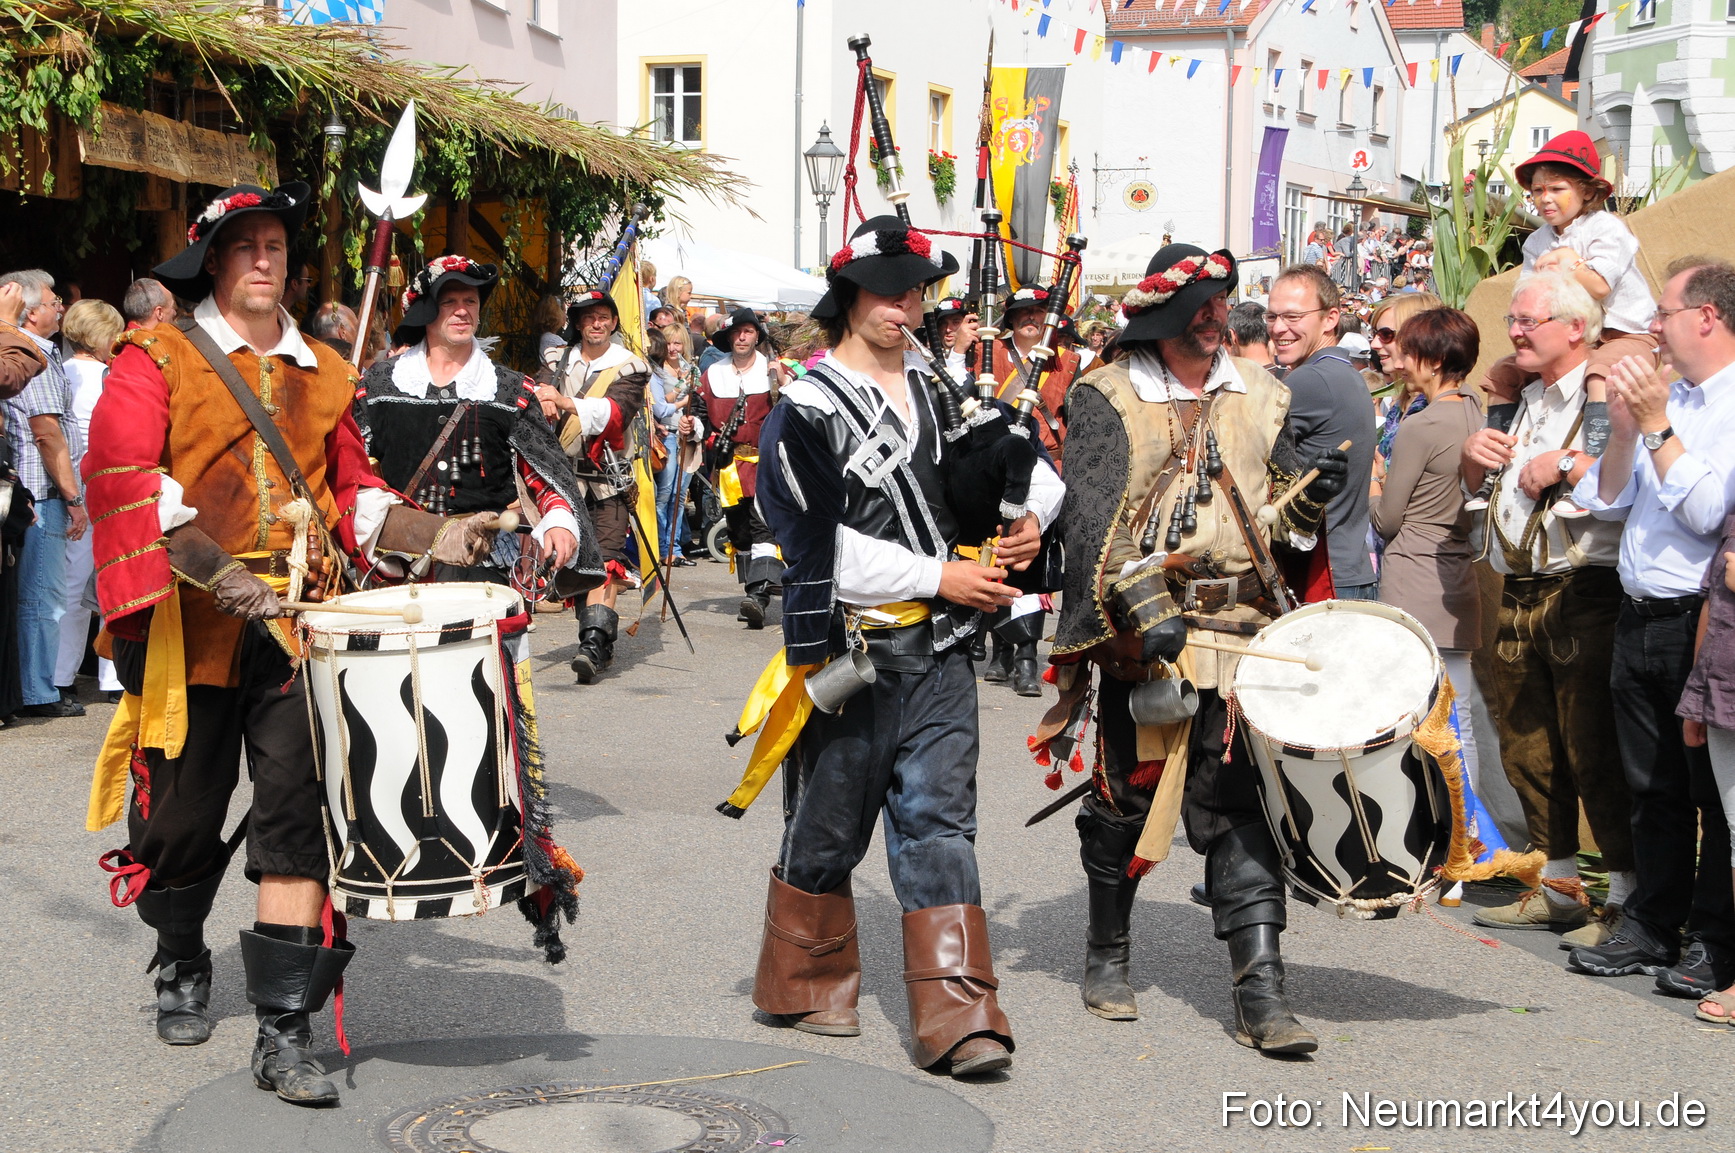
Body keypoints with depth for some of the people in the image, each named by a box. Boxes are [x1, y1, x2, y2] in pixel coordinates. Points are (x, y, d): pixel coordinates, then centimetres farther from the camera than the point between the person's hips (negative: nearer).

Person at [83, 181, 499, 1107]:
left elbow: (353, 491, 22)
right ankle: (181, 966, 38)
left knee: (300, 815, -8)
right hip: (190, 623, -2)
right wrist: (216, 570, -22)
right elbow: (123, 479, -10)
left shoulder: (324, 373, 17)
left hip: (300, 621, 2)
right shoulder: (157, 359, 3)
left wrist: (432, 536, 3)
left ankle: (285, 1031, -5)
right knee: (182, 815, 9)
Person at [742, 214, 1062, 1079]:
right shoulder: (806, 410, -6)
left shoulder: (937, 388, 13)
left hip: (938, 648, 4)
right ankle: (806, 985, 29)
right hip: (849, 646, -4)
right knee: (829, 823, 9)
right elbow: (825, 546, -14)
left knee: (938, 819, -2)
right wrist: (938, 576, -12)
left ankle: (957, 1017, -5)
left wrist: (1033, 512, 4)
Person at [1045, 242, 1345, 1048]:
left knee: (1239, 805, -3)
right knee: (1125, 796, 9)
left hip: (1238, 632, 3)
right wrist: (1147, 610, -23)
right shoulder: (1108, 399, -3)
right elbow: (1092, 517, -13)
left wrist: (1315, 491, -7)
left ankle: (1259, 993, -2)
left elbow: (1287, 510, 17)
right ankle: (1107, 956, 30)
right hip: (1136, 631, -2)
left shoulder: (1260, 399, 12)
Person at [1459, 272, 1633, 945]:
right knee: (1526, 750, 12)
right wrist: (1474, 457, 11)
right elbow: (1478, 491, 31)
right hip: (1518, 598, 9)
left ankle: (1626, 900, 1)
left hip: (1584, 594, -9)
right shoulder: (1526, 403, 20)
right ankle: (1559, 889, 24)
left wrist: (1565, 466, -20)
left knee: (1594, 755, -8)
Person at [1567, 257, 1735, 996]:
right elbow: (1608, 503, 13)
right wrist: (1624, 430, -1)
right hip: (1640, 621, 8)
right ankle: (1653, 927, 22)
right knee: (1653, 789, 14)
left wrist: (1657, 427, -15)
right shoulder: (1669, 401, 14)